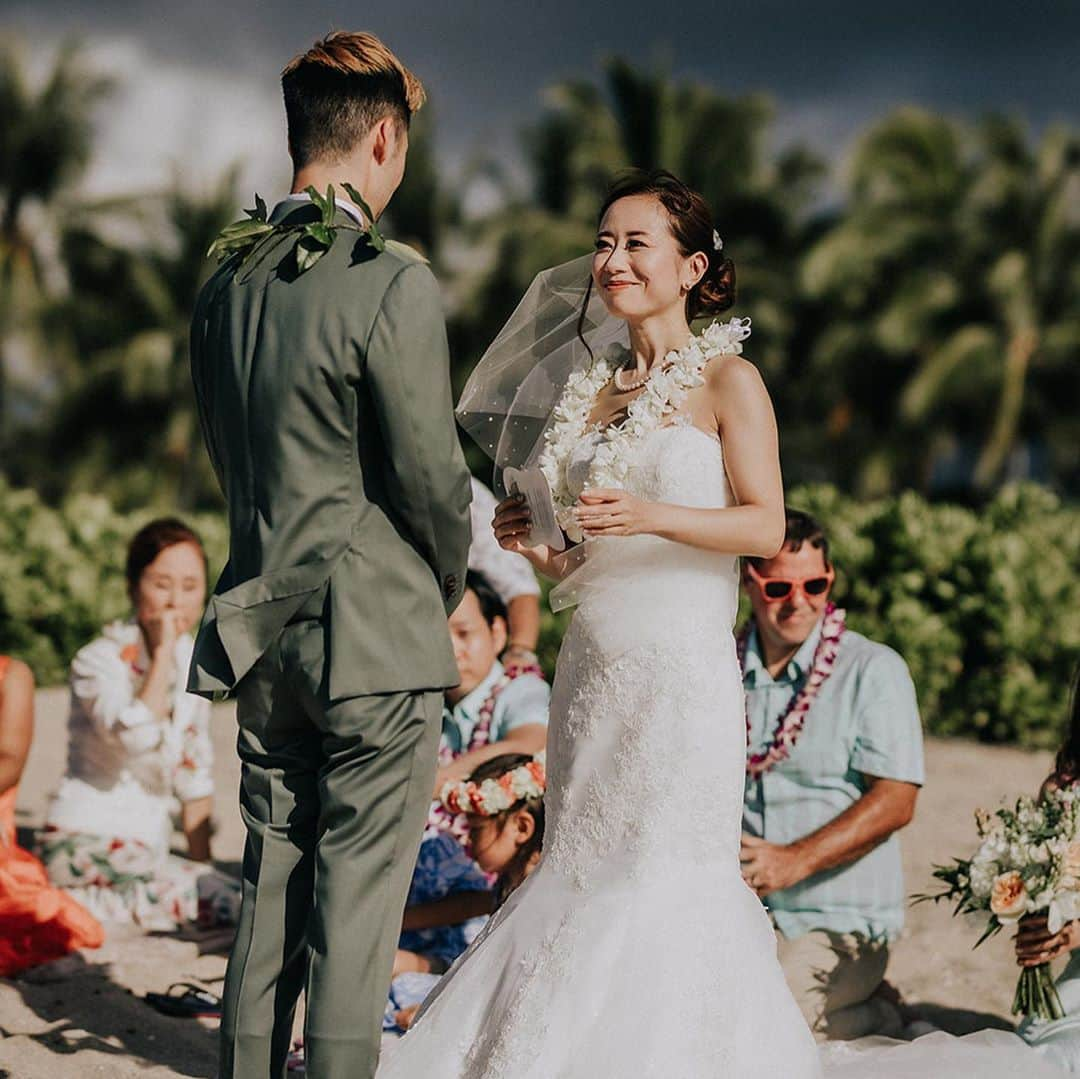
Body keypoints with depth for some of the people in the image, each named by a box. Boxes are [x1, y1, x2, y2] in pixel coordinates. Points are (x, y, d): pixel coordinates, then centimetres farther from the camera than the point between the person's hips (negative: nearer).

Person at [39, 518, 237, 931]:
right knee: (228, 903, -25)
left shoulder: (193, 663, 10)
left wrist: (201, 862, 12)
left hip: (145, 849, 9)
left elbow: (194, 775, 17)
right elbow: (137, 738, -30)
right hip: (82, 844, -9)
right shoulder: (98, 661, -10)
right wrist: (163, 653, -22)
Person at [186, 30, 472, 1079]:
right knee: (356, 909, 1)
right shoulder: (393, 284, -16)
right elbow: (430, 473, -13)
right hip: (378, 636, -6)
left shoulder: (225, 283, 7)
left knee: (270, 885, 15)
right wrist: (449, 581, 6)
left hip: (261, 629, 7)